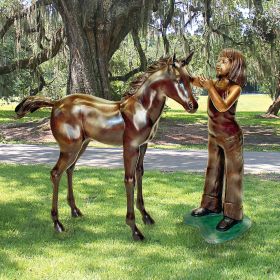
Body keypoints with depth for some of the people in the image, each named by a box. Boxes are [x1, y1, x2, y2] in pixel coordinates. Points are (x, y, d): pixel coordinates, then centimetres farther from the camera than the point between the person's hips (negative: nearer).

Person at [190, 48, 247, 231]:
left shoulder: (235, 87, -15)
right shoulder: (214, 83, 2)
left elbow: (223, 107, -30)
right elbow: (193, 80, -5)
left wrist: (210, 88, -29)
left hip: (231, 136, -7)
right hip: (214, 135, 7)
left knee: (233, 173, 1)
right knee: (213, 170, 16)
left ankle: (233, 214, 7)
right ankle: (211, 205, 31)